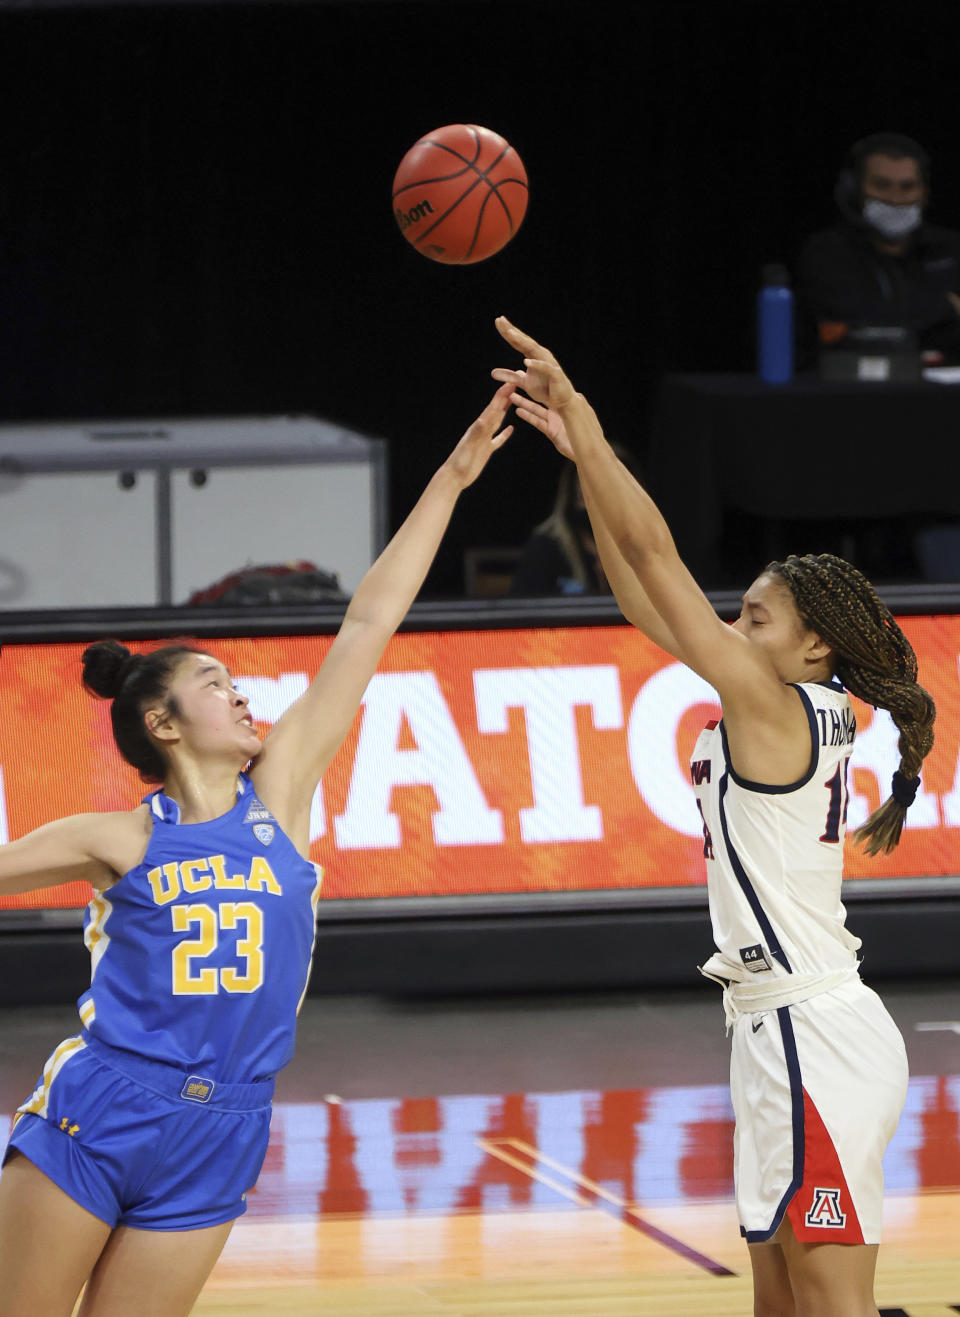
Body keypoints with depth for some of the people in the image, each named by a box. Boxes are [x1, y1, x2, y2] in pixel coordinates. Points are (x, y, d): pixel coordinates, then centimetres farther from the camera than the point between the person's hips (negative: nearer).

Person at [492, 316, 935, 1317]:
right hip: (790, 1031, 10)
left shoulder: (774, 705, -12)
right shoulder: (796, 711, 12)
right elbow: (646, 600, 16)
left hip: (815, 1038, -10)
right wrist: (579, 454, 15)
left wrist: (578, 414, -10)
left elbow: (652, 554, -14)